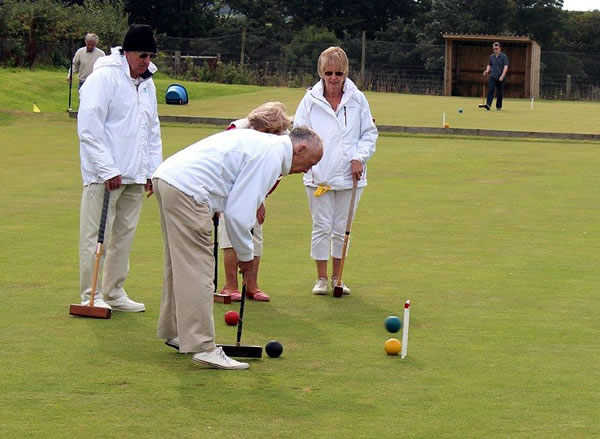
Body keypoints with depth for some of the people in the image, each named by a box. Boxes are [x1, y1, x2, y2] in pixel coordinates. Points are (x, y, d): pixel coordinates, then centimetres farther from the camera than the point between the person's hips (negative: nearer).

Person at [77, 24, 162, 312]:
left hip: (134, 176, 8)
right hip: (104, 176, -7)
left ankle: (114, 292, 20)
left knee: (125, 235, 10)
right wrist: (107, 170, -18)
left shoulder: (147, 84, 16)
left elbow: (153, 130, 24)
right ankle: (91, 295, 1)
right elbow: (89, 128, -15)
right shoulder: (104, 78, -9)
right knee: (96, 235, -4)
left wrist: (153, 169, 15)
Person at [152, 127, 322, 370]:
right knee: (197, 271, -8)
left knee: (181, 265, 21)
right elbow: (238, 212, -13)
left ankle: (175, 332, 33)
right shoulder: (272, 155, -9)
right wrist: (246, 254, -1)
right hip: (186, 189, -11)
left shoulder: (261, 142, 20)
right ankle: (202, 347, -8)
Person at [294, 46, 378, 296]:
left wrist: (360, 157, -6)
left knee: (342, 228, 8)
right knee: (322, 227, 1)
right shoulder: (311, 100, 0)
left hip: (350, 175, 1)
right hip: (318, 176, -1)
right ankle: (321, 278, 13)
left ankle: (336, 278, 20)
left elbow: (369, 133, 9)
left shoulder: (357, 100, 2)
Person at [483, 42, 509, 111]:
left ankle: (499, 106, 16)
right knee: (490, 90, -12)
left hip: (500, 77, -3)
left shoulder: (504, 57, -4)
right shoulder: (491, 56, 11)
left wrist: (502, 76, -20)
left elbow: (505, 67, -9)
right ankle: (488, 104, -21)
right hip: (492, 76, 3)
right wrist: (487, 71, 3)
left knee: (499, 92, 5)